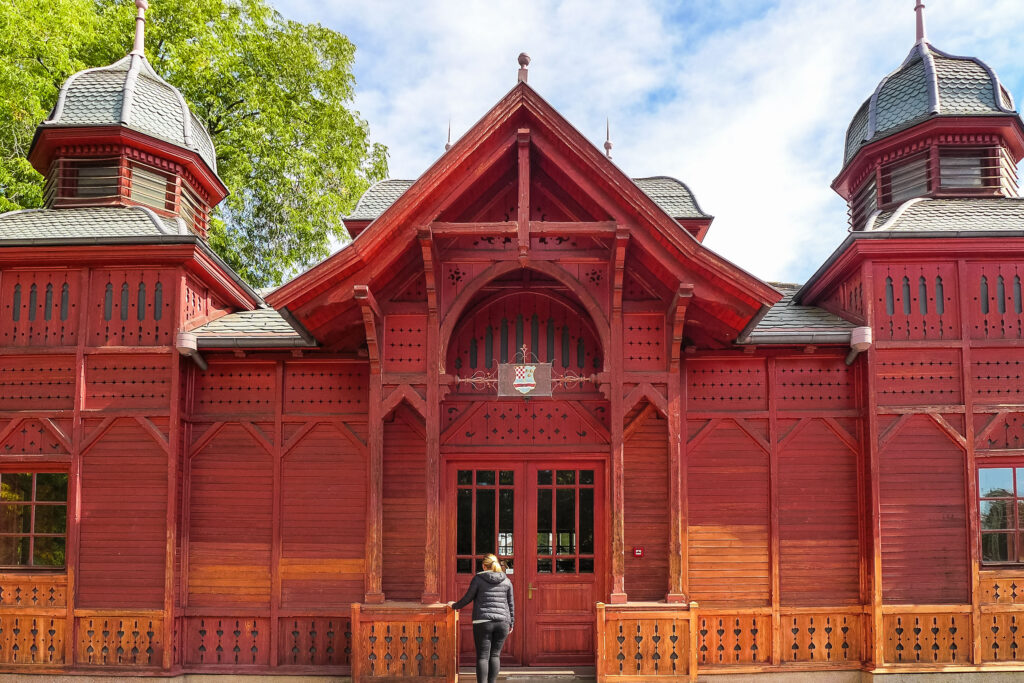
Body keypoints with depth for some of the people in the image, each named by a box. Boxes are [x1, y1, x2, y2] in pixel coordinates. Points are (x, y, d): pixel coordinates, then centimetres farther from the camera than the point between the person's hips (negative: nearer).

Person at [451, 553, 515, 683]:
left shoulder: (478, 579, -1)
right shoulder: (506, 581, 9)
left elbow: (467, 598, 4)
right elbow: (511, 603, 12)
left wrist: (455, 606, 21)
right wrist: (511, 622, 20)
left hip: (483, 622, -3)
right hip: (502, 622, 3)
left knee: (483, 656, -2)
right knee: (495, 655, 8)